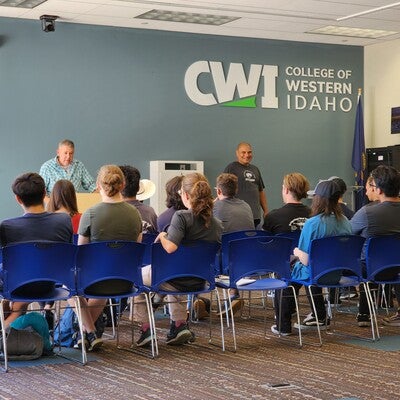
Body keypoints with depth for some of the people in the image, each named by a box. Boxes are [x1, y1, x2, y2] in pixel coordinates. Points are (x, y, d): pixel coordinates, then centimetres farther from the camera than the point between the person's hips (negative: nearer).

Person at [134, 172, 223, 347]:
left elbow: (170, 247, -33)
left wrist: (162, 236, -11)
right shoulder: (217, 223, -3)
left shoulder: (181, 217, -21)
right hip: (201, 280, 6)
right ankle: (180, 325, 29)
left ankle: (145, 328, 19)